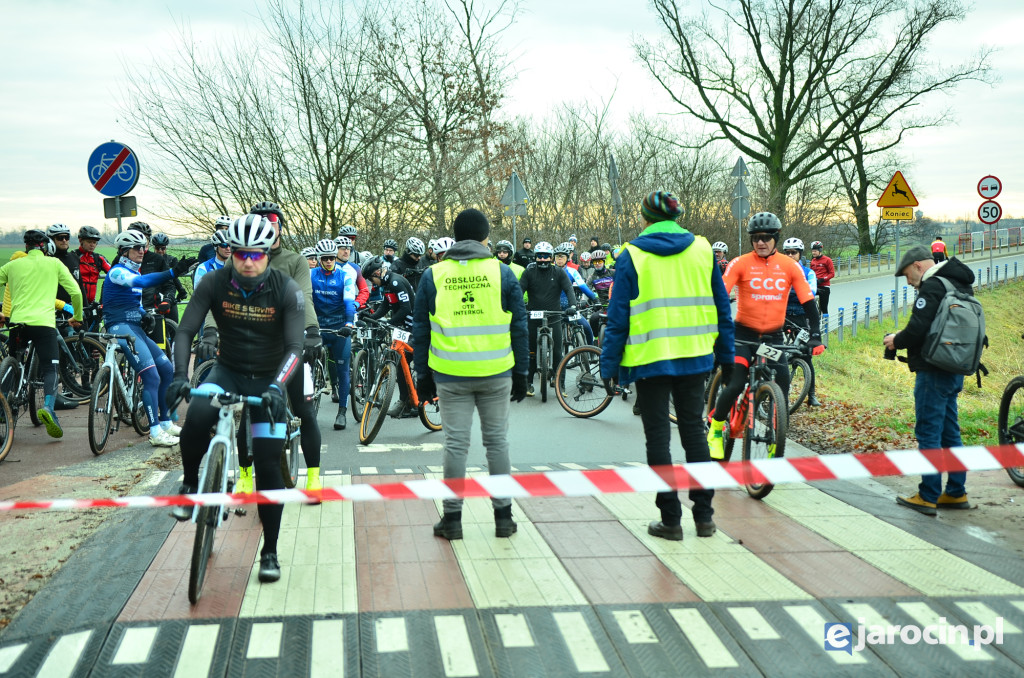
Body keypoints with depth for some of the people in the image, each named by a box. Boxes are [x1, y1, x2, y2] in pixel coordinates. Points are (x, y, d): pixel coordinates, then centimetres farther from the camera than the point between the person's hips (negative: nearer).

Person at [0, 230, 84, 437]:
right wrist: (77, 317, 21)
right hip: (44, 322, -2)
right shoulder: (54, 264, 11)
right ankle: (48, 407, -27)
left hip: (17, 321, 2)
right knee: (50, 369, -3)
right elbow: (76, 292, 7)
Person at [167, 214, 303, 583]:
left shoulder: (287, 289, -18)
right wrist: (180, 376, -31)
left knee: (268, 465, -6)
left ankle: (270, 552, 10)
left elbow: (295, 346, -24)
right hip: (227, 371, 1)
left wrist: (277, 386, -41)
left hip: (268, 379, -1)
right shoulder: (215, 282, -12)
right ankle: (190, 483, 1)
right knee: (195, 421, -31)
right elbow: (186, 330, -14)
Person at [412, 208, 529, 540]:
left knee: (455, 444, 5)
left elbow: (421, 330, 6)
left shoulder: (433, 275, 3)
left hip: (451, 375, 0)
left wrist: (424, 375, 13)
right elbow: (519, 326, 4)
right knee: (497, 441, 10)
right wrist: (521, 372, 11)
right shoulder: (502, 272, 2)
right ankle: (503, 516, 14)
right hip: (496, 374, 0)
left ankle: (452, 519, 10)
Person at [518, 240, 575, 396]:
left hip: (553, 318, 0)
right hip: (533, 318, 0)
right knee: (531, 352, 6)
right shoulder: (529, 272, 5)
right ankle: (528, 383, 18)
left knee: (557, 353, -2)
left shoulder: (558, 273, 5)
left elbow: (568, 289, -4)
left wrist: (573, 304, -22)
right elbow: (520, 289, -3)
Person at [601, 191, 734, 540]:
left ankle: (670, 519, 6)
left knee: (658, 437, 4)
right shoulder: (702, 249, 6)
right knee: (694, 431, 13)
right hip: (695, 357, 4)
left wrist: (609, 365, -1)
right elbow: (721, 306, 9)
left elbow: (618, 317, -6)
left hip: (650, 359, -3)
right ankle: (704, 516, 16)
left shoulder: (632, 255, -4)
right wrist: (726, 355, 16)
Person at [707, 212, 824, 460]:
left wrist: (815, 335, -14)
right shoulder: (740, 263, -8)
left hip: (774, 336, 2)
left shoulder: (790, 266, -2)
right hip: (743, 334, -2)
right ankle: (715, 430, 7)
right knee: (735, 385, -19)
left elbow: (808, 302, -3)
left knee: (782, 392, -5)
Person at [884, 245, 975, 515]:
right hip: (955, 371, 10)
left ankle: (927, 497, -1)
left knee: (928, 433, -4)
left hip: (933, 371, -10)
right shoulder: (959, 285, 16)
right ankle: (956, 493, 20)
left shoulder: (932, 287, -13)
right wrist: (902, 341, 15)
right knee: (949, 433, 15)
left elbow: (918, 328, -23)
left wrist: (897, 340, -3)